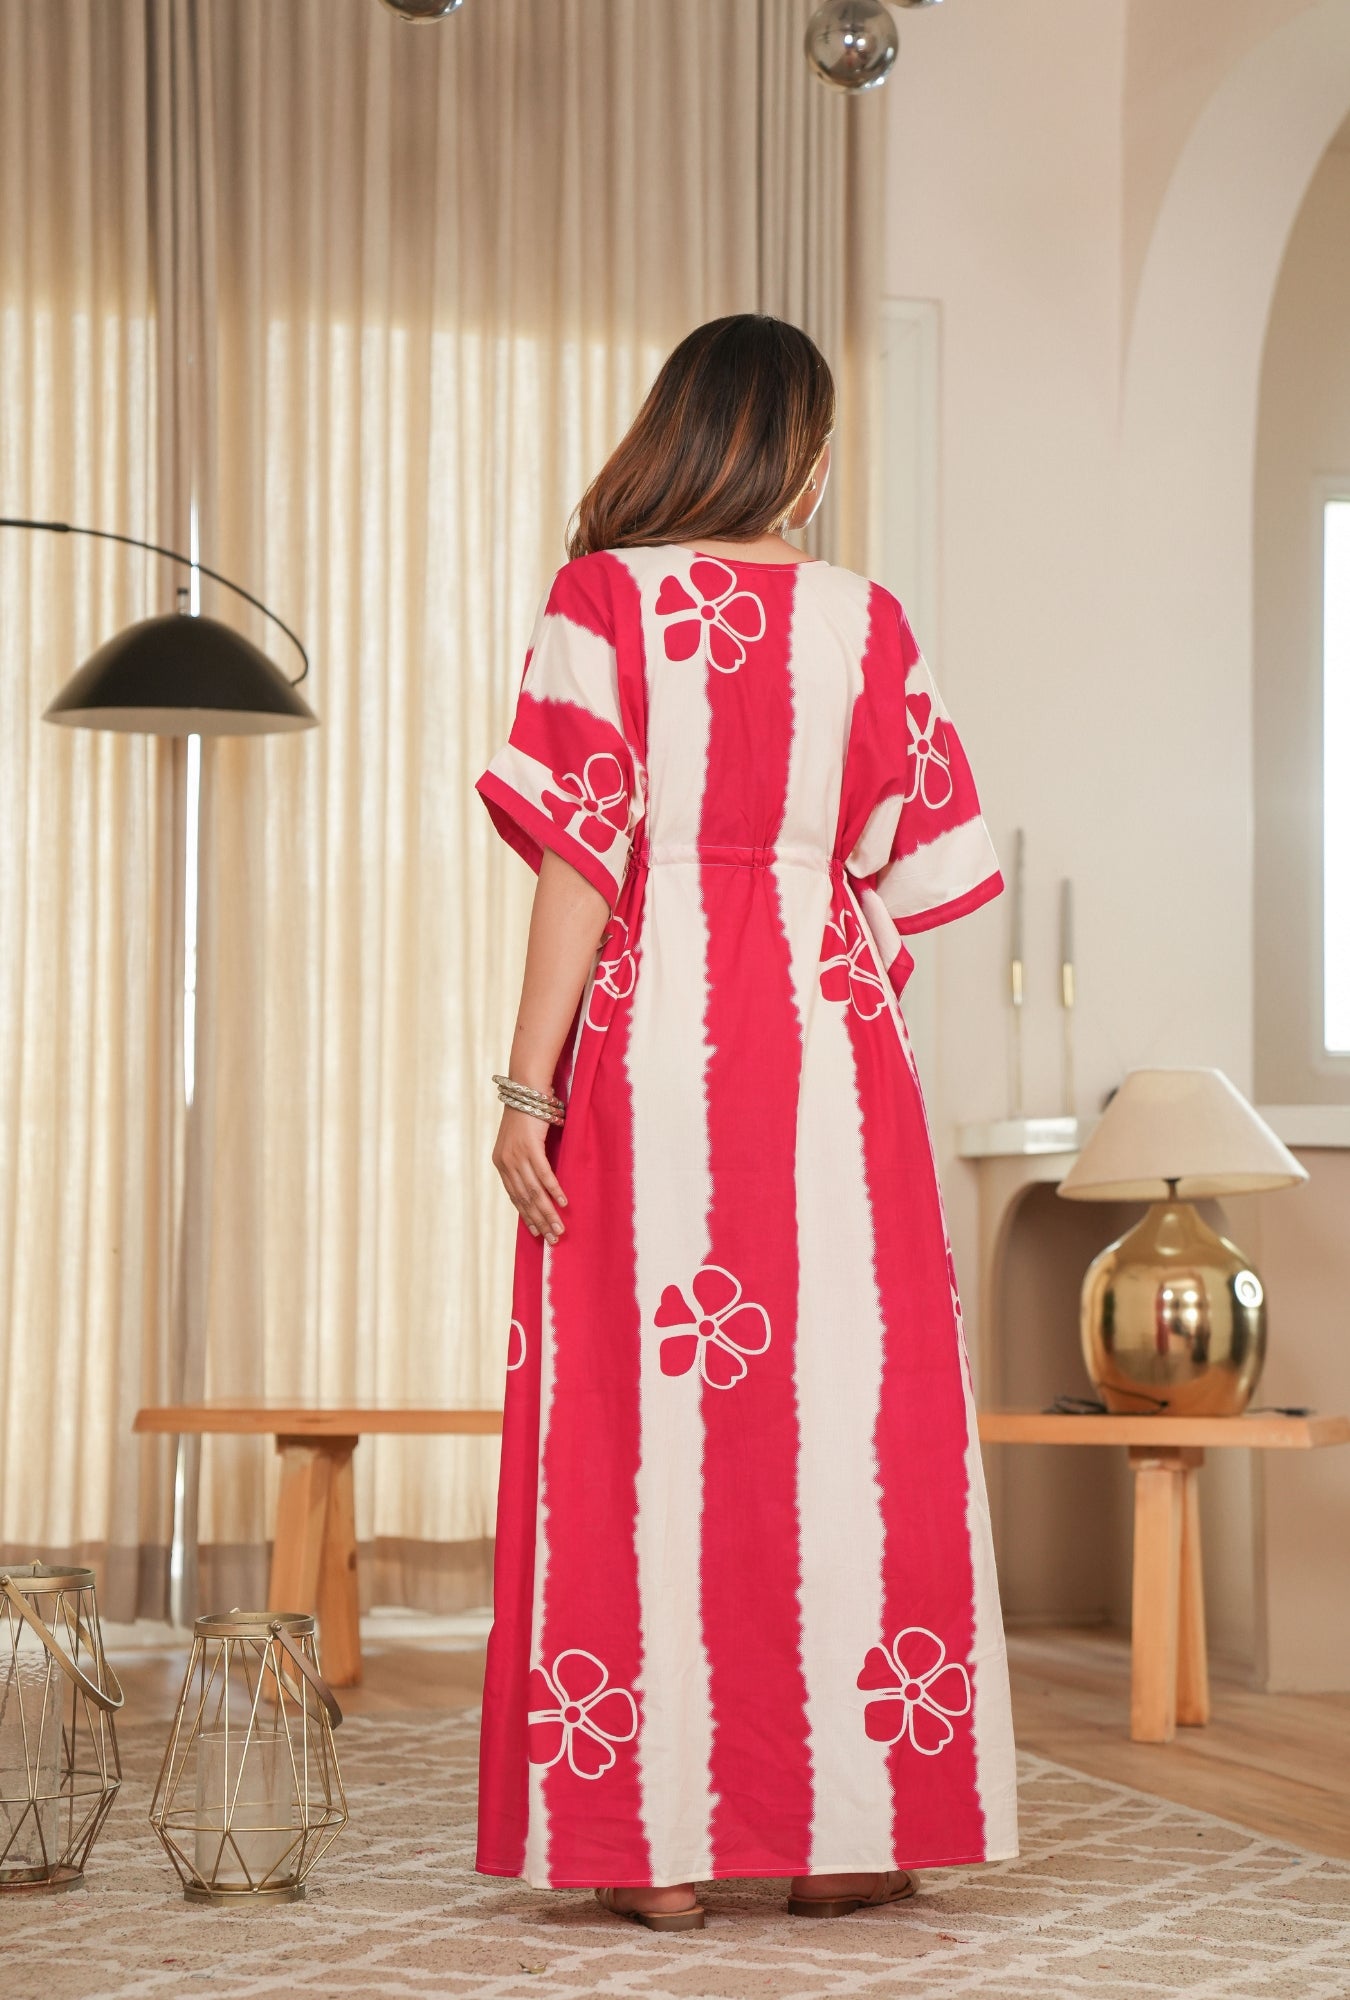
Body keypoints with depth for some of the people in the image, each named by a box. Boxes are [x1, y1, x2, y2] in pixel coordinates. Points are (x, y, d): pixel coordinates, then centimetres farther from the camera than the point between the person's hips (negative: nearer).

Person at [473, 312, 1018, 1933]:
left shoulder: (603, 600, -1)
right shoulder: (865, 621, 7)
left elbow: (584, 855, -8)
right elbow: (908, 877, 8)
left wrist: (527, 1084, -7)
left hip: (648, 1047, -2)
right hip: (829, 1050, 2)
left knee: (644, 1424, 1)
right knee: (840, 1413, 5)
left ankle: (659, 1844, 2)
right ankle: (847, 1828, 9)